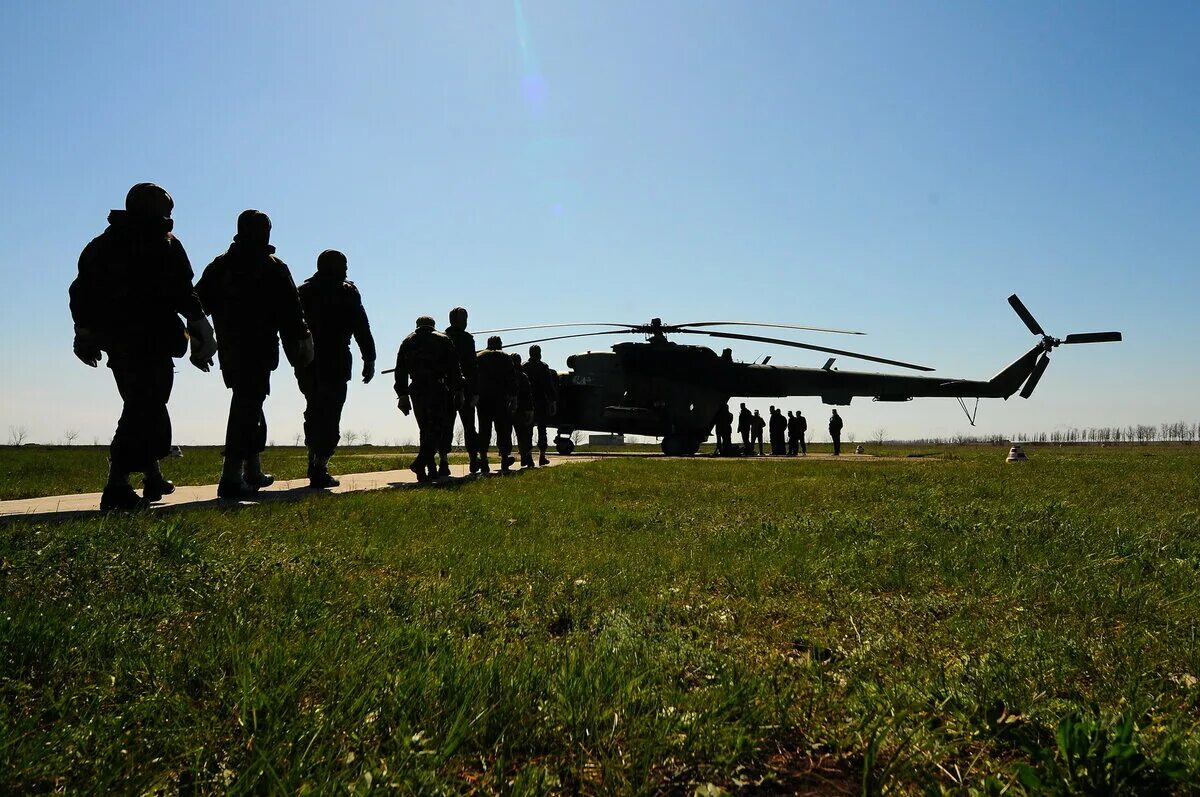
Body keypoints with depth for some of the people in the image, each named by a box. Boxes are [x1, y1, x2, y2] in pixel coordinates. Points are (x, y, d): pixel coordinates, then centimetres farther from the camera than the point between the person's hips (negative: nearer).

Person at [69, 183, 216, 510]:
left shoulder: (101, 244, 17)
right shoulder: (164, 244, -2)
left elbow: (81, 291, 16)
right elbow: (182, 292, -11)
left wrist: (86, 334, 21)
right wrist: (199, 328, -5)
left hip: (114, 338, 7)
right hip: (152, 339, -7)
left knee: (140, 406, 18)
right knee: (146, 409, -9)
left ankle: (154, 477, 24)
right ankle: (117, 486, -18)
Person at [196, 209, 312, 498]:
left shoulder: (219, 266, 12)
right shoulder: (273, 268, -4)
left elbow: (199, 303, 12)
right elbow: (291, 312, -7)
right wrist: (298, 344, -1)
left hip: (228, 350, 6)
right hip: (259, 350, -6)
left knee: (246, 406, 18)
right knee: (249, 407, -8)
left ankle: (253, 472, 25)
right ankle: (232, 477, -18)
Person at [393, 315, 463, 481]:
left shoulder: (407, 342, 17)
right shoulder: (443, 340, 10)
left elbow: (400, 371, 11)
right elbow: (454, 368, 2)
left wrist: (402, 395, 10)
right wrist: (459, 391, 3)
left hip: (416, 390, 3)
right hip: (437, 389, -3)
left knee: (426, 429, 11)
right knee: (438, 427, -4)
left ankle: (431, 469, 7)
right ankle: (420, 462, -25)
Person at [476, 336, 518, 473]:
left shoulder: (478, 357, 13)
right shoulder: (505, 358, 10)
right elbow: (512, 380, 2)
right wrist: (514, 398, 1)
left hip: (483, 399, 1)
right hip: (501, 398, -1)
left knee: (484, 429, 3)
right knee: (503, 429, 3)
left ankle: (483, 460, -2)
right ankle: (504, 457, -5)